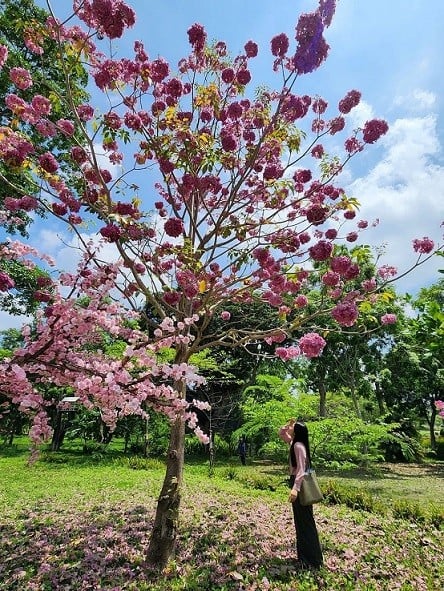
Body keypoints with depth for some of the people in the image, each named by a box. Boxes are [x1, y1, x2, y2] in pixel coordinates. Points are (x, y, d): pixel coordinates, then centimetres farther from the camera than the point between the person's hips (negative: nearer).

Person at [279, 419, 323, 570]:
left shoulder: (299, 446, -22)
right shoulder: (294, 443, 5)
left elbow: (301, 469, -28)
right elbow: (281, 433, 18)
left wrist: (295, 488, -34)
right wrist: (288, 423, 2)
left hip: (300, 484, -10)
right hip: (296, 482, 10)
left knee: (305, 521, 1)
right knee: (299, 520, 19)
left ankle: (313, 560, 12)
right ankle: (304, 555, 33)